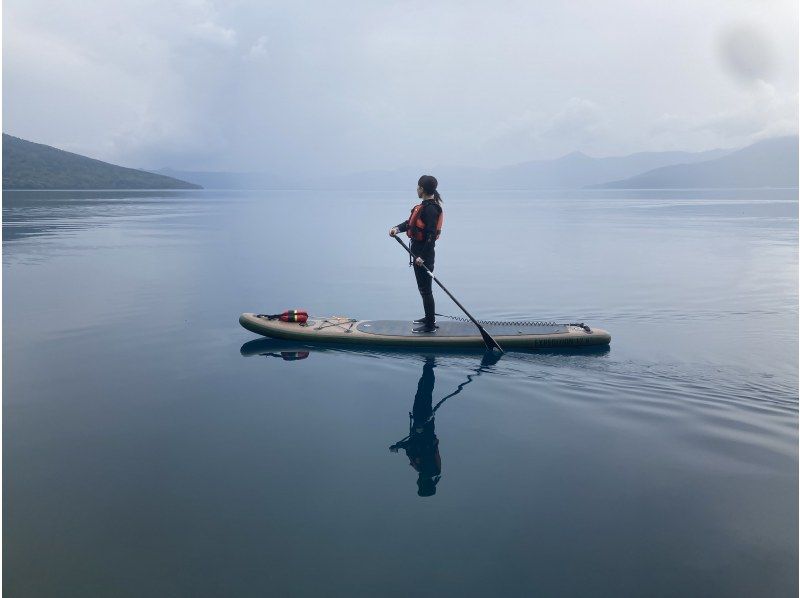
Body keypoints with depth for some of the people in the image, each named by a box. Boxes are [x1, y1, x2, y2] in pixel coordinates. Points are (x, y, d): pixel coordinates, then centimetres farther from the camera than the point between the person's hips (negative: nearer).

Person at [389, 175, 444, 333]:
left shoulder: (430, 208, -19)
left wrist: (423, 256, -25)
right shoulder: (426, 205, 12)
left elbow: (431, 234, -24)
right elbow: (411, 222, 13)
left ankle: (430, 325, 5)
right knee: (424, 288, 20)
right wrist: (398, 228, -6)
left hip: (424, 254, -10)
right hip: (419, 252, 10)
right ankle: (429, 318, 34)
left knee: (425, 290, -3)